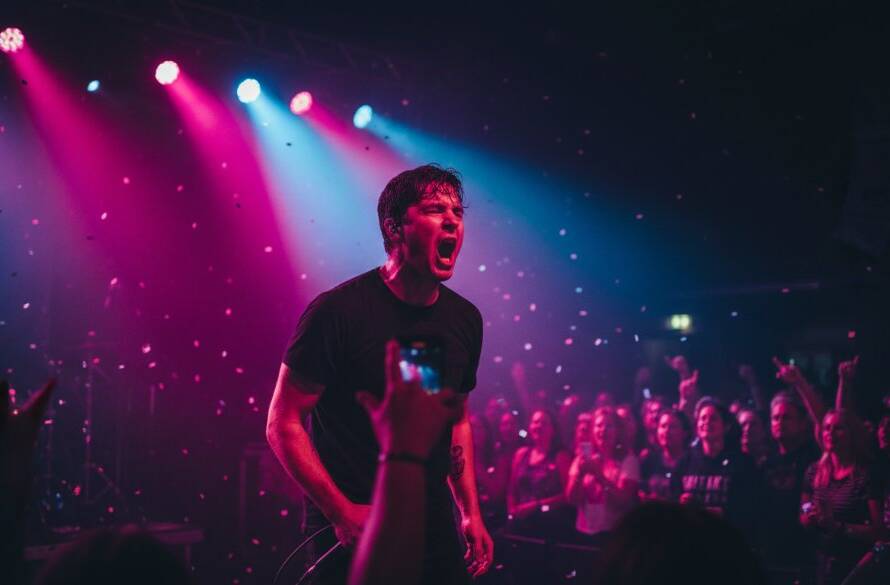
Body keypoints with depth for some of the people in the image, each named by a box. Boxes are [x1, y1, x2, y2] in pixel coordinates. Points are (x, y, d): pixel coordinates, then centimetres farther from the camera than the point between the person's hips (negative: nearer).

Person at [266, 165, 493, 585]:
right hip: (351, 533, -5)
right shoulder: (339, 311, -16)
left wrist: (471, 512, 8)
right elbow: (283, 424, -13)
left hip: (435, 530, 6)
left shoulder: (465, 320, 2)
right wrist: (342, 512, -19)